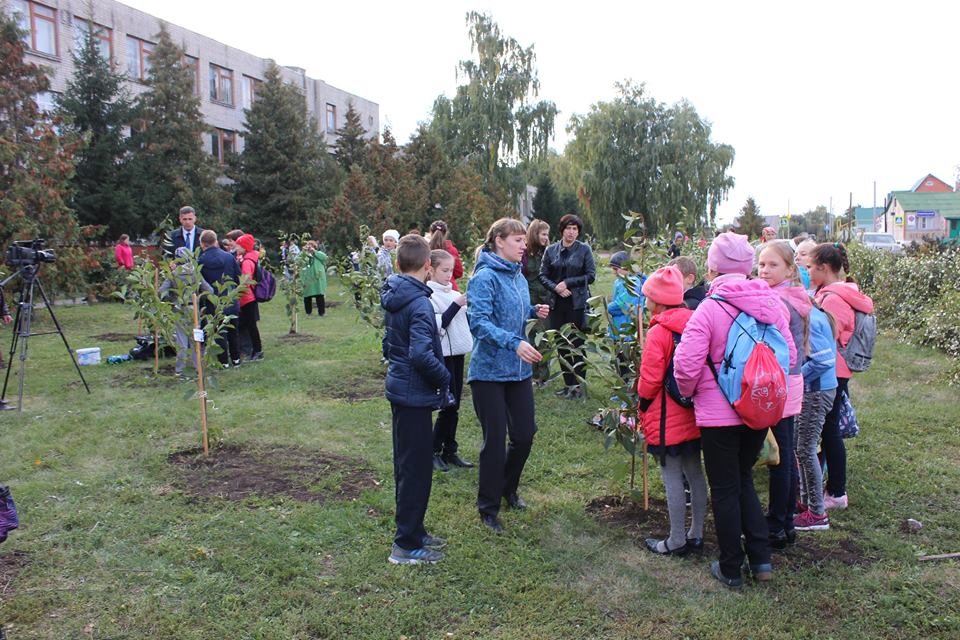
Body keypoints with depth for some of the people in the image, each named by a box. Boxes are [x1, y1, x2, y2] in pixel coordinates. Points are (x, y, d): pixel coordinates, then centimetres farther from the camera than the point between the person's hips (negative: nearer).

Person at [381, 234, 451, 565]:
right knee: (417, 469, 2)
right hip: (416, 393, -9)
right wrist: (444, 378, -16)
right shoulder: (418, 302, -21)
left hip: (398, 387, 9)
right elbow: (421, 354, -31)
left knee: (406, 465, 19)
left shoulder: (392, 297, 7)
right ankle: (407, 544, 12)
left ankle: (413, 531, 33)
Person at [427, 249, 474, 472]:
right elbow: (437, 325, -19)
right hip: (442, 355, -7)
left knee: (454, 406, 11)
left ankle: (450, 451, 21)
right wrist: (456, 305, -21)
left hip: (458, 353, 7)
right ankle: (434, 451, 11)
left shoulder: (454, 293, 12)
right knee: (448, 406, -4)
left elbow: (466, 322, 16)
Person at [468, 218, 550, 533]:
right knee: (495, 440, 1)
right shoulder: (485, 277, -15)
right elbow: (479, 321, -25)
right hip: (489, 371, -7)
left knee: (525, 435, 13)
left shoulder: (518, 276, 10)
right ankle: (488, 506, 20)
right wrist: (514, 343, -35)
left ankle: (508, 488, 38)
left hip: (519, 369, 8)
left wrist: (533, 311, 1)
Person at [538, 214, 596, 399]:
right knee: (561, 344, 8)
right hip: (557, 304, 3)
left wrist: (567, 283, -11)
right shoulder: (551, 250, 7)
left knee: (577, 345, -1)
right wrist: (555, 287, -10)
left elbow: (591, 276, -3)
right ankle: (568, 383, 20)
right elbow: (543, 275, 7)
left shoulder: (584, 250, 0)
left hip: (577, 303, -3)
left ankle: (579, 385, 9)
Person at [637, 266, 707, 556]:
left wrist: (643, 408, 2)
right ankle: (696, 534, 27)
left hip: (668, 420, -7)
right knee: (694, 472, 15)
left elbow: (649, 380, -15)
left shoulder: (658, 332, -17)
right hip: (695, 414, 7)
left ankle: (677, 541, 11)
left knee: (672, 476, 2)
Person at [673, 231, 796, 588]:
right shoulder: (771, 304, -1)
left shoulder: (710, 308, -17)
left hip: (719, 413, -5)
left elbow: (686, 365, -21)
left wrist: (689, 392, -1)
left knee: (724, 489, 9)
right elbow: (790, 357, 5)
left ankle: (731, 569, 22)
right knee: (744, 480, 23)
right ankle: (761, 558, 24)